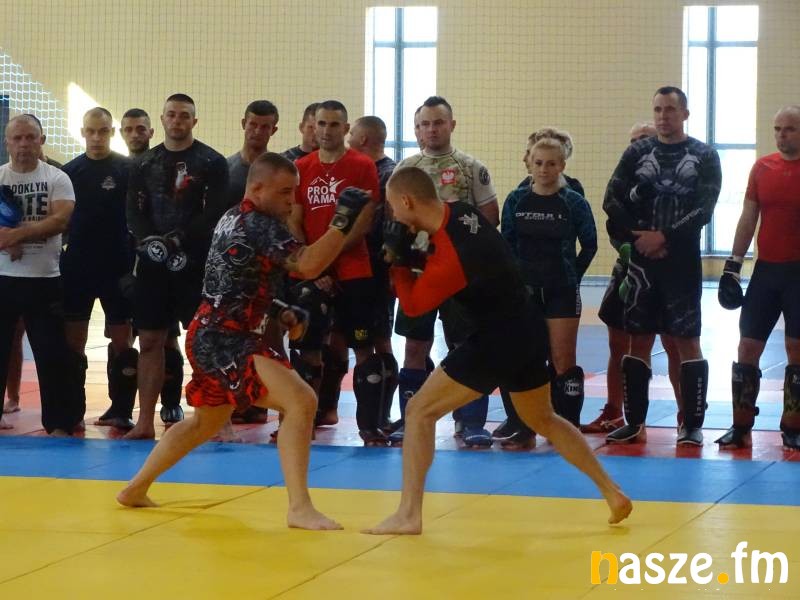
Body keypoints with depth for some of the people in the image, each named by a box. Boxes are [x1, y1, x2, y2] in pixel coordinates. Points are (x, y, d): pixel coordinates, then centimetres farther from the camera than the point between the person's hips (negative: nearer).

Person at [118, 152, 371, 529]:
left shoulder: (233, 219, 13)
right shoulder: (258, 226, -18)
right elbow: (308, 265, -31)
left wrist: (280, 313, 11)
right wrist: (343, 221, -30)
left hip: (212, 337, 11)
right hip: (227, 342, -11)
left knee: (204, 423, 29)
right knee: (301, 402, -23)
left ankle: (136, 490, 41)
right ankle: (299, 508, -25)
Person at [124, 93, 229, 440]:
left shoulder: (212, 163, -1)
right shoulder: (144, 164, 12)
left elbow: (214, 214, -10)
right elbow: (134, 213, 6)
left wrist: (177, 240, -18)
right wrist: (151, 242, -13)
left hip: (197, 264, -4)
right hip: (153, 265, 4)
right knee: (149, 341, 5)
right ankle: (145, 421, 10)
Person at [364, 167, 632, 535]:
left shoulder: (449, 258, -25)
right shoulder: (461, 212, -2)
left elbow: (413, 305, -10)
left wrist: (399, 262, -4)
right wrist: (413, 251, 3)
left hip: (497, 342, -9)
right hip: (527, 332, 9)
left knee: (419, 412, -3)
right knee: (543, 420, 26)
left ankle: (409, 515, -3)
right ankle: (613, 494, 28)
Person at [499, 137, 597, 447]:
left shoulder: (574, 202, -4)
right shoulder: (516, 200, 3)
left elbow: (589, 244, 5)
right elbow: (506, 243, 8)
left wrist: (572, 276, 3)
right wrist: (514, 277, 2)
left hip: (562, 293, -2)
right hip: (524, 291, 2)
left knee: (563, 363, -1)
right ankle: (523, 426, 12)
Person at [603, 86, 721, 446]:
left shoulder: (704, 156, 2)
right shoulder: (637, 153, 7)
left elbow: (703, 209, -8)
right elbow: (612, 201, 1)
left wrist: (665, 237, -15)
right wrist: (637, 237, -10)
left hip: (683, 262, -2)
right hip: (642, 261, 2)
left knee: (687, 339, -2)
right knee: (638, 339, 5)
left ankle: (692, 424, 2)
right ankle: (634, 422, 11)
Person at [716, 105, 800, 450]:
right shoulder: (762, 168, 6)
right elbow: (748, 218, 10)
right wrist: (733, 264, 4)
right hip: (766, 269, 4)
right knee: (748, 347, 2)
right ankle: (741, 427, 9)